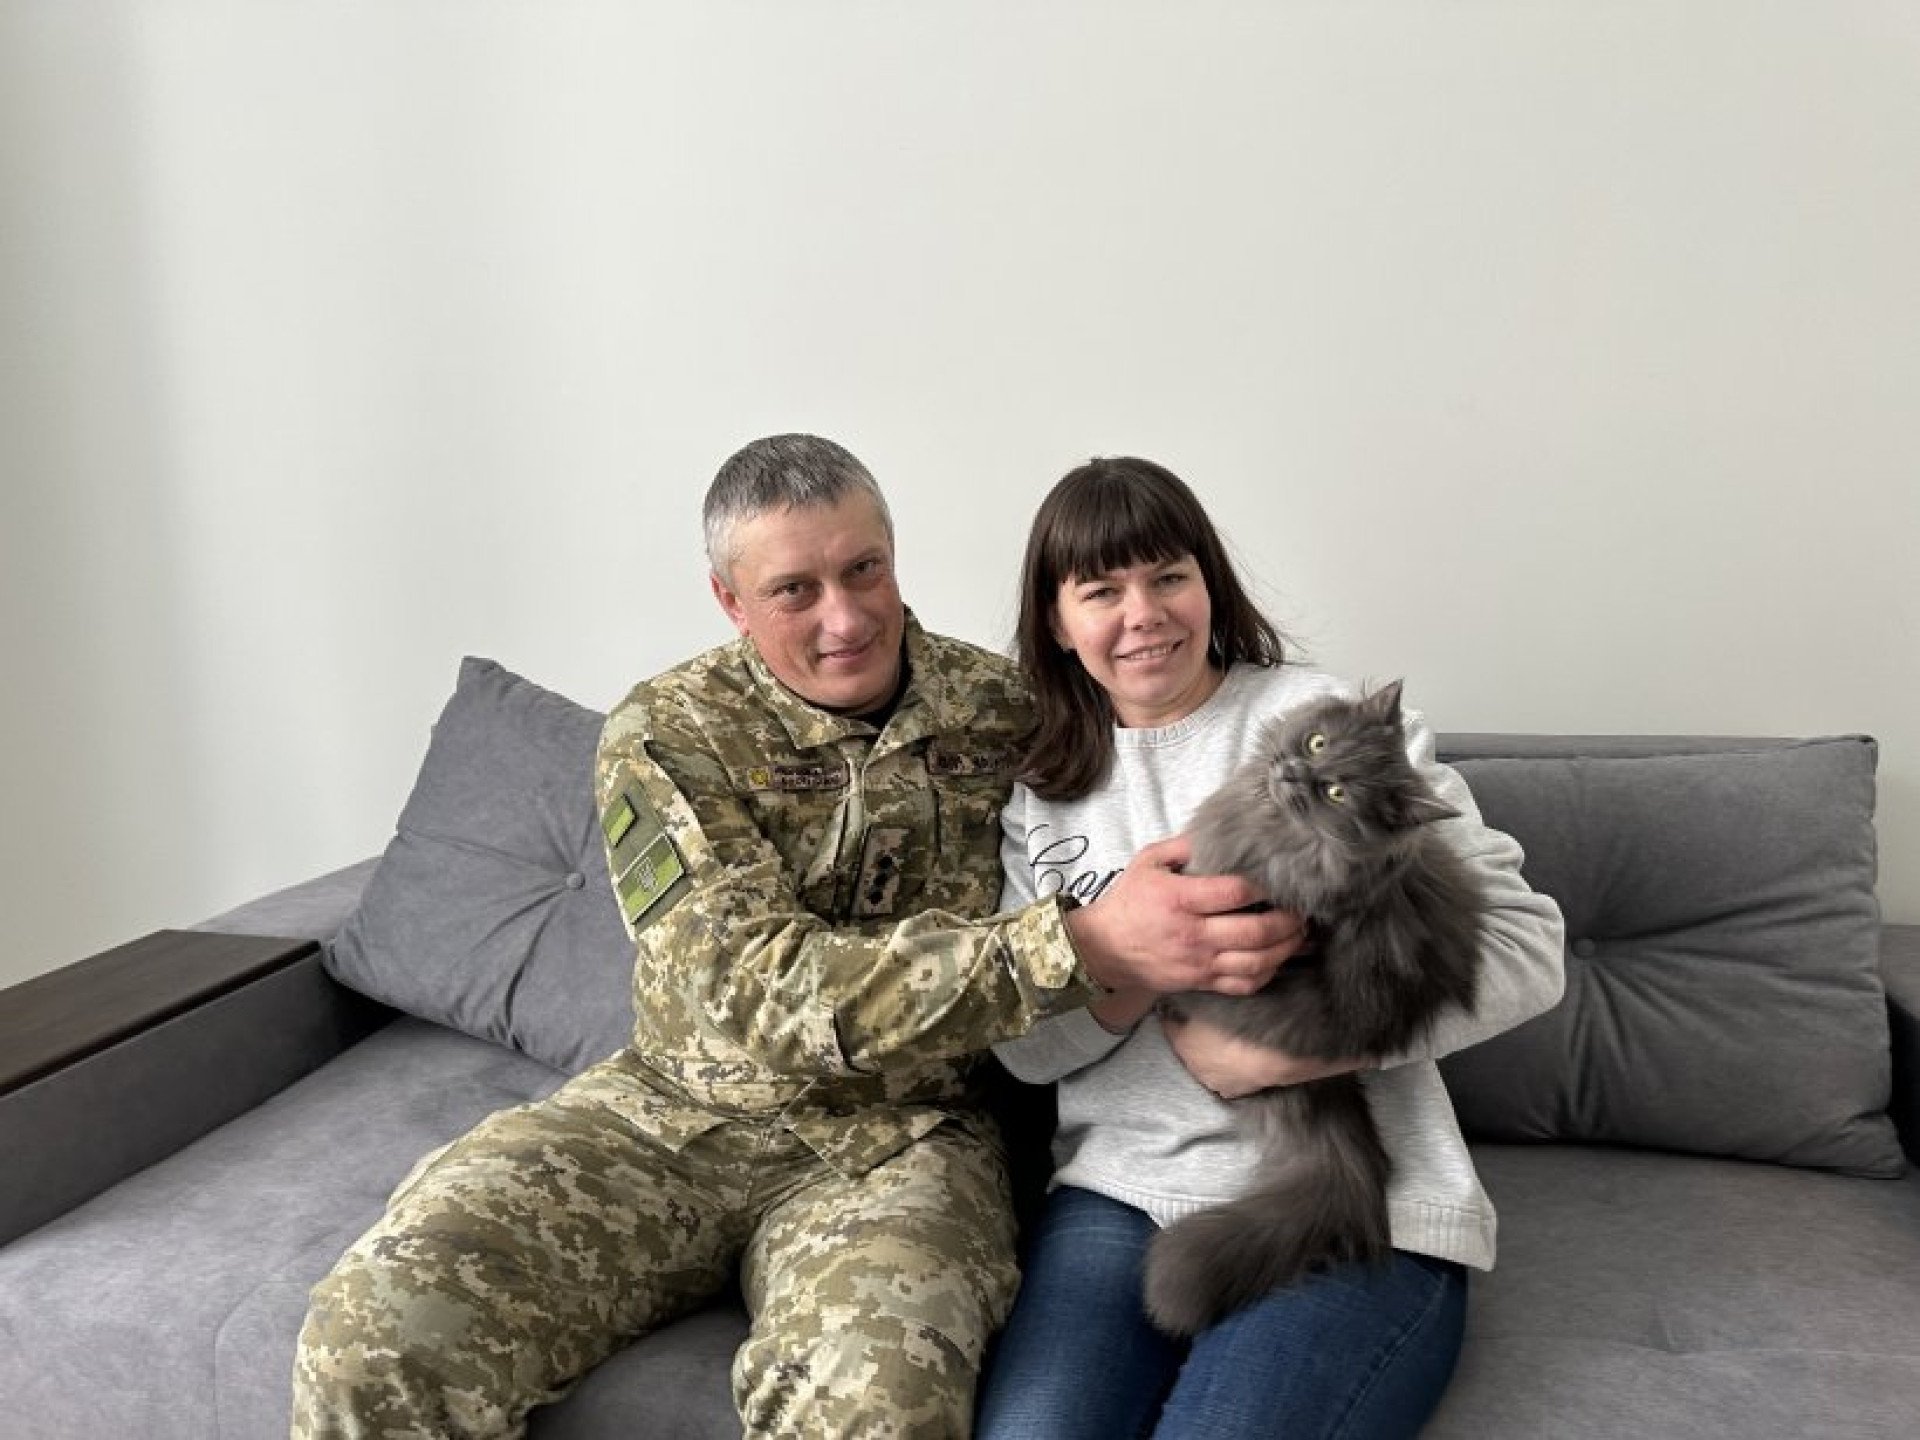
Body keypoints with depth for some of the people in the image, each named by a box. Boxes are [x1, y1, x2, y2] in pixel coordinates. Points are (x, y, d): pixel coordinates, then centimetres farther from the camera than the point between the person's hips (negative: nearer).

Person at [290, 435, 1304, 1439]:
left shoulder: (1003, 707, -1)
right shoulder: (665, 738, -9)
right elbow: (759, 990, -22)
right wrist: (1082, 946, -33)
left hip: (898, 1136, 0)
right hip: (677, 1106, 1)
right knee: (373, 1332, -21)